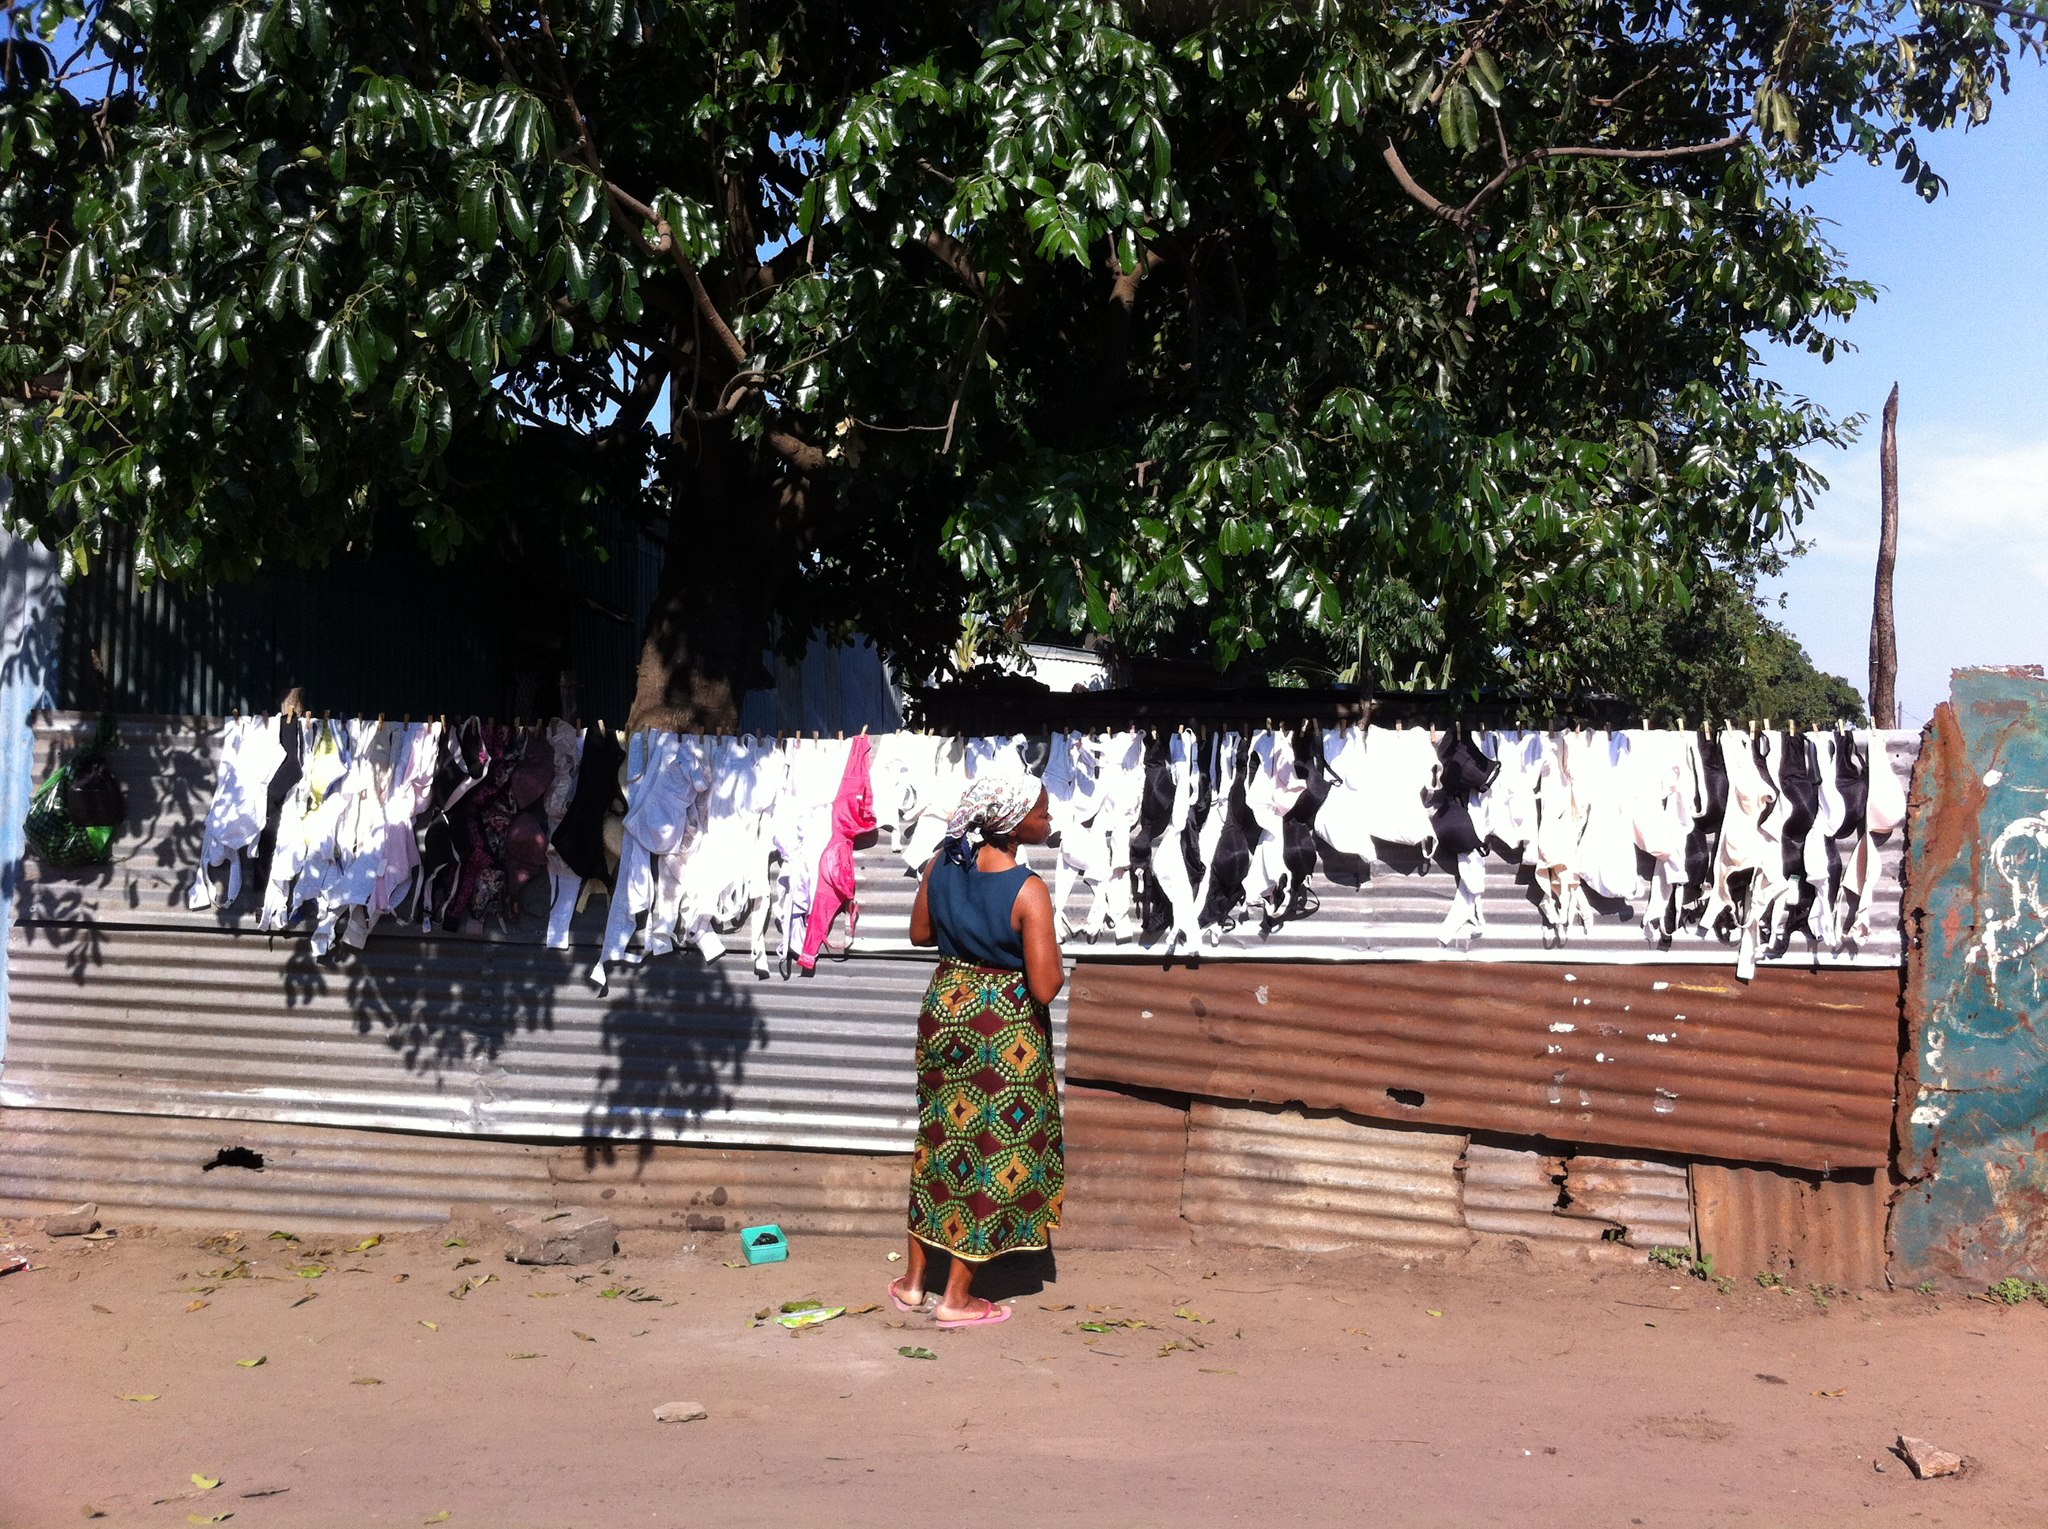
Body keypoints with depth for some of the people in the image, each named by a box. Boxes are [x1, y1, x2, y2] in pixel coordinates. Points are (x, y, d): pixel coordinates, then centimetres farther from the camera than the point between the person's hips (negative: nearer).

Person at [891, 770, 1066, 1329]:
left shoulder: (943, 863, -6)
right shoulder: (1028, 892, -23)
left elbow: (919, 933, 8)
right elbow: (1045, 986, -23)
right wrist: (1056, 962, -3)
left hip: (945, 1010, 6)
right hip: (1007, 1032, -6)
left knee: (939, 1138, 20)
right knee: (996, 1153, 8)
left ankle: (914, 1281, 29)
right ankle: (957, 1297, 16)